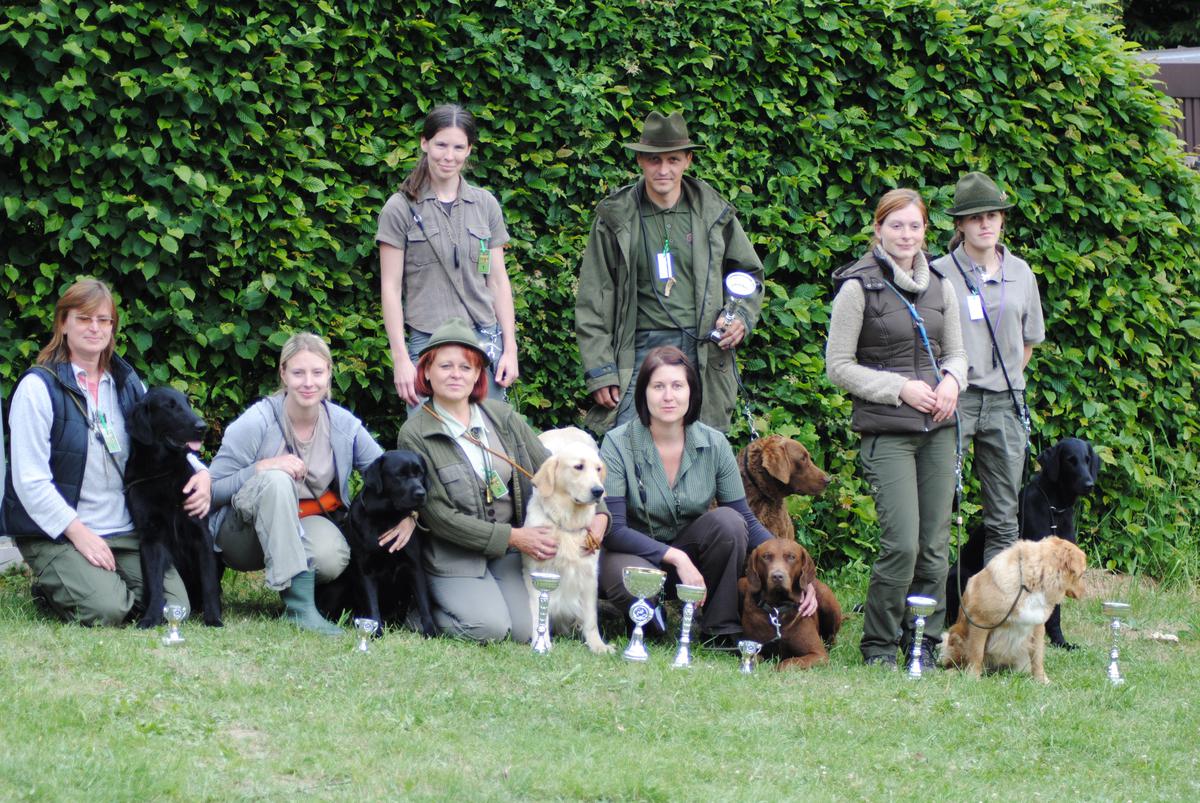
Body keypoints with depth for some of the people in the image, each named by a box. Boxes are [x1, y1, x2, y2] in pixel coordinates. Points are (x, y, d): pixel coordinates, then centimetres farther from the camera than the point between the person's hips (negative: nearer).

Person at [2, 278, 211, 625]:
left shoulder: (127, 383, 12)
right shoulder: (39, 388, -7)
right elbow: (30, 481, -12)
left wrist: (200, 473, -6)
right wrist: (79, 533, -18)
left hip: (126, 531, 5)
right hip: (56, 534, -5)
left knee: (173, 607, -15)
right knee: (106, 610, -25)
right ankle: (49, 587, 6)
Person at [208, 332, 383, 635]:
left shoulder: (344, 425, -5)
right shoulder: (257, 423, -15)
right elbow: (213, 491, -16)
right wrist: (261, 468, -31)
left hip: (307, 526, 2)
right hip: (243, 531, -2)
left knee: (331, 558, -35)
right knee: (277, 480, -35)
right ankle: (299, 606, -38)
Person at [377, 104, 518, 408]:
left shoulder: (485, 204, 11)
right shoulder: (401, 208, 1)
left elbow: (498, 280, 13)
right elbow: (391, 287, -1)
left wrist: (510, 348, 6)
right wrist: (400, 358, -8)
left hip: (485, 342, 3)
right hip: (426, 343, -3)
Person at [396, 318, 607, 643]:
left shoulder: (503, 417, 6)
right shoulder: (415, 435, -8)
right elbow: (439, 516, -12)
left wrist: (598, 512, -11)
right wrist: (512, 537, -17)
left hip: (510, 553, 4)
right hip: (454, 555, -4)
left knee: (529, 629, -16)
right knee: (491, 628, -24)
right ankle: (426, 609, 6)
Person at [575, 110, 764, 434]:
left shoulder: (714, 214, 9)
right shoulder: (615, 218, 4)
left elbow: (749, 273, 24)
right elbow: (593, 302, 5)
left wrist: (742, 317, 3)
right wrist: (600, 372, -2)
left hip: (704, 355, 2)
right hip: (641, 351, -2)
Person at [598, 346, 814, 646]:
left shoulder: (713, 444, -6)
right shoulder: (618, 444, -15)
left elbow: (747, 522, -4)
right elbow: (613, 529, -20)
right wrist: (675, 557, -32)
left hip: (689, 554, 3)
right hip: (632, 553, -3)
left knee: (727, 521, -26)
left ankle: (722, 630, -14)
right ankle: (648, 620, -2)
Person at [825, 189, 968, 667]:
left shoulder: (939, 287, 13)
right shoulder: (858, 287, -4)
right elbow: (838, 366, -4)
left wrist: (951, 380, -2)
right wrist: (900, 388, -13)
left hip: (938, 430, 5)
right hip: (886, 431, -5)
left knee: (935, 545, 4)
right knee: (902, 543, -14)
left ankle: (926, 642, 15)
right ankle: (878, 644, 1)